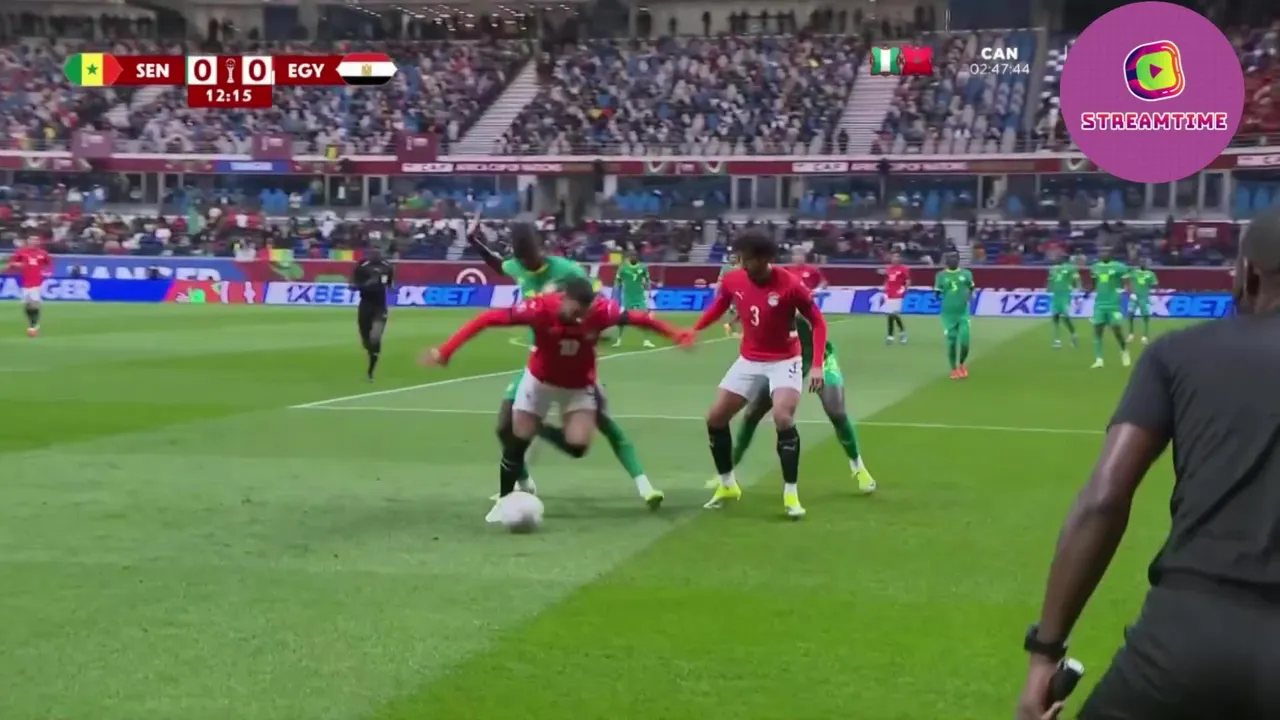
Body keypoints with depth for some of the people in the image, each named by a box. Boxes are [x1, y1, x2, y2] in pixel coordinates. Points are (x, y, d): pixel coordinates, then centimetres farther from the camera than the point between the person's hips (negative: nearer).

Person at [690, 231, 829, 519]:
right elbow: (718, 307, 11)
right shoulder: (732, 281, -10)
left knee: (783, 417, -26)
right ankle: (727, 485, 24)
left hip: (783, 361, -5)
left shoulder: (789, 285, -23)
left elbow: (818, 322, -14)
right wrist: (693, 331, -3)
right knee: (715, 418, 3)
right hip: (749, 360, 5)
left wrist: (817, 365, -22)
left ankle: (791, 494, -13)